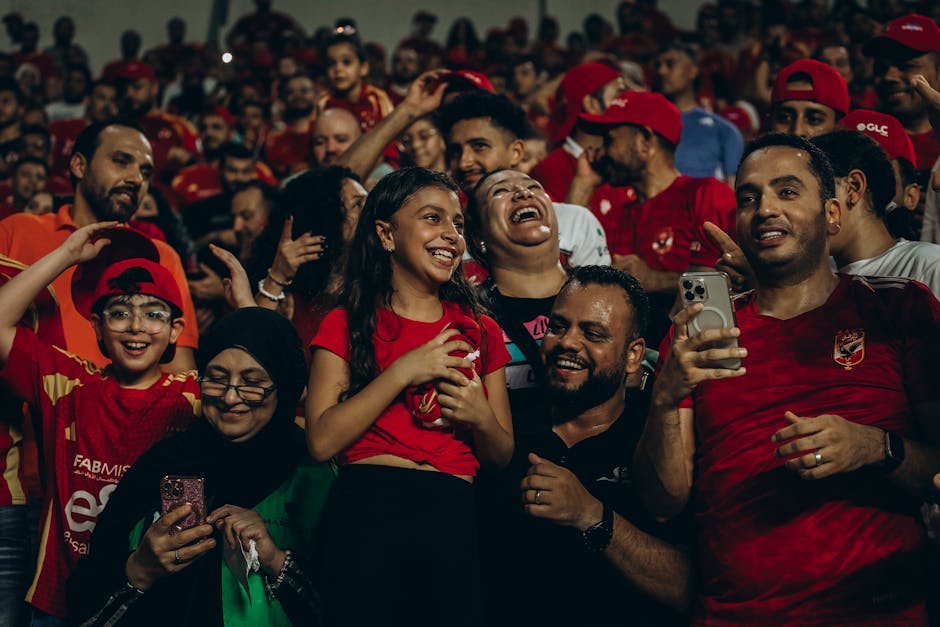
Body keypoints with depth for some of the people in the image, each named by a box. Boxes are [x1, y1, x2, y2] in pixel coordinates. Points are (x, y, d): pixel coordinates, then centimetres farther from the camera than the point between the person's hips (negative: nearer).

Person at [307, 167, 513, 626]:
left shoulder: (480, 331, 14)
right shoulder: (346, 325, 6)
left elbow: (501, 456, 15)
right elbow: (322, 442, -7)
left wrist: (481, 417, -6)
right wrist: (402, 372, -11)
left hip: (453, 522, 3)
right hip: (367, 517, -3)